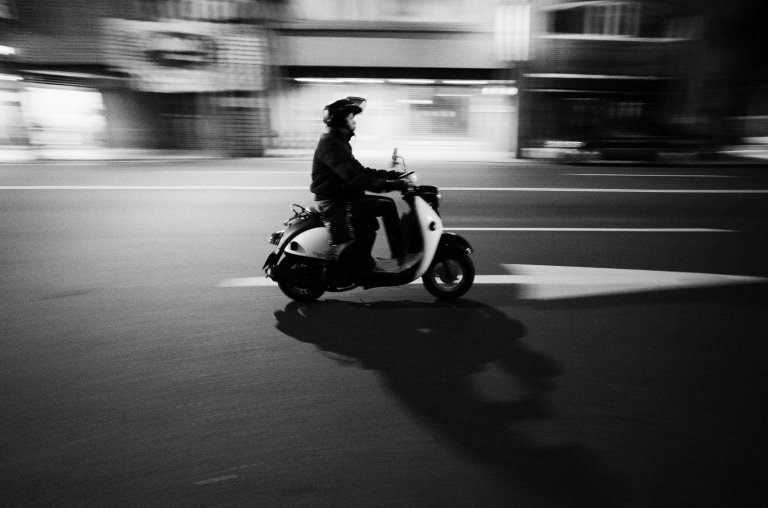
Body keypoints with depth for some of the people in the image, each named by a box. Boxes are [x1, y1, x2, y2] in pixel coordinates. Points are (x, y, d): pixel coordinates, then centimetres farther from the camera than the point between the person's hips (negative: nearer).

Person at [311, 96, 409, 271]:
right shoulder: (330, 143, -17)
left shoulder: (338, 140, 16)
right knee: (387, 205, -13)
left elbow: (360, 171, 18)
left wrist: (392, 175, 10)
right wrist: (391, 184, -31)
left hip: (340, 199, 10)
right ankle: (400, 255, -6)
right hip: (334, 204, -10)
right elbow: (354, 177, -29)